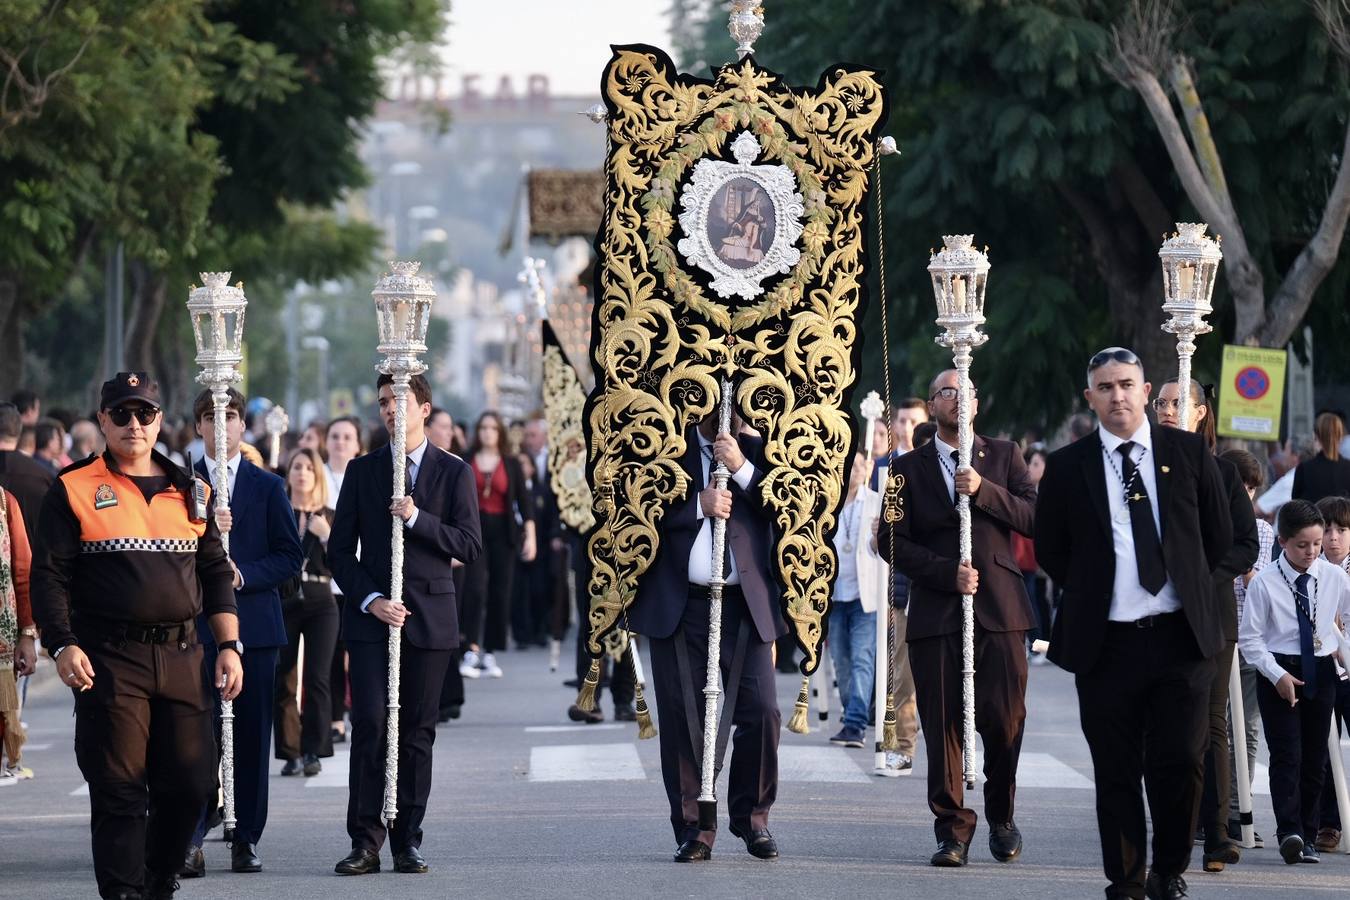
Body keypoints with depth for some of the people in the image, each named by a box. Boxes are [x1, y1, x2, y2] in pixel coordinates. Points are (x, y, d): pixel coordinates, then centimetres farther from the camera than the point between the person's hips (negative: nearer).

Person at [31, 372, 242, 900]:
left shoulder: (190, 493, 15)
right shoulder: (74, 491, 3)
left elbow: (216, 574, 17)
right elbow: (49, 576, -2)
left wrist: (228, 646, 7)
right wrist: (62, 645, -14)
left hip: (182, 657, 4)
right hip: (108, 659, -4)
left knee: (190, 782, 2)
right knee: (118, 789, -4)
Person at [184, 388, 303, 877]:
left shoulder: (268, 486, 9)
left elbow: (290, 558, 4)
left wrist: (244, 574, -11)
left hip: (255, 621, 1)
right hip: (196, 624, -1)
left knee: (252, 734, 2)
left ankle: (246, 838, 8)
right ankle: (190, 840, -12)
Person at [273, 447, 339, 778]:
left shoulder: (330, 518, 7)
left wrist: (327, 537, -12)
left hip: (320, 605, 0)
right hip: (283, 604, 0)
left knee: (317, 678, -8)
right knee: (282, 680, -1)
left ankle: (313, 752, -6)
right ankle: (290, 752, 7)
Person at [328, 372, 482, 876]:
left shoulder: (453, 472, 6)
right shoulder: (362, 471, 10)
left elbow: (470, 545, -2)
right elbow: (340, 550, 8)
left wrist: (417, 518, -14)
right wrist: (371, 601, -7)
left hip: (428, 618, 0)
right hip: (370, 615, 0)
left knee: (416, 732, 2)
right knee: (370, 724, -10)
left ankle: (407, 842, 7)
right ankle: (365, 842, -7)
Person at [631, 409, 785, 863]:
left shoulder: (756, 452, 11)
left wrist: (741, 468, -8)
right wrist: (698, 505, -12)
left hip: (744, 606, 1)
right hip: (678, 605, -1)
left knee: (761, 713, -8)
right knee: (682, 719, 0)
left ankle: (752, 817, 10)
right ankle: (693, 827, 8)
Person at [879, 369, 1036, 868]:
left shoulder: (1004, 456, 13)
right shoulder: (909, 467, 10)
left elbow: (1034, 517, 1)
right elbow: (893, 541, 3)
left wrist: (983, 490, -13)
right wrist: (947, 572, -10)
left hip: (999, 607, 0)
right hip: (936, 612, 0)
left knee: (1005, 719, -5)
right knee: (943, 724, -3)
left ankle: (1001, 818, 16)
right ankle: (952, 827, 5)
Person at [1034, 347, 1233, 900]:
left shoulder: (1188, 453, 5)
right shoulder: (1067, 467, 2)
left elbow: (1218, 534, 13)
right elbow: (1049, 550, 11)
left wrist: (1185, 586, 10)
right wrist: (1091, 593, 8)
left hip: (1179, 636, 0)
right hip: (1105, 642, 0)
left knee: (1181, 762, -4)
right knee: (1117, 771, 3)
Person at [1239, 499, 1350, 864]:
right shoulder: (1265, 583, -11)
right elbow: (1250, 638, -7)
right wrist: (1277, 675, -14)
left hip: (1321, 672, 4)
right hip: (1279, 673, -4)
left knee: (1315, 758, 7)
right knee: (1287, 755, -12)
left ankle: (1308, 836, 13)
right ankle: (1290, 833, -20)